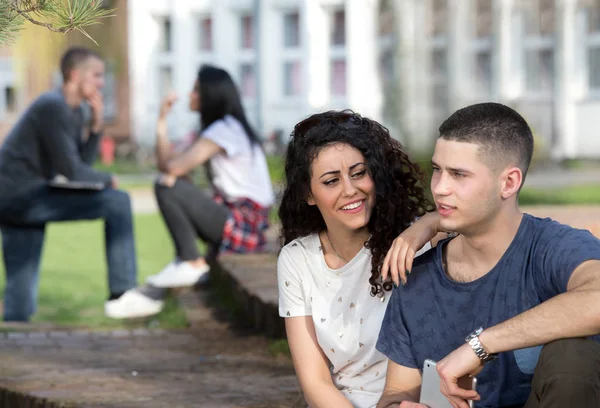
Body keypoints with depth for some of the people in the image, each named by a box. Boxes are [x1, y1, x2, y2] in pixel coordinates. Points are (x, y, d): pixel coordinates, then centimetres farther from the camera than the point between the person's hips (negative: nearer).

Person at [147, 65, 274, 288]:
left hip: (245, 226, -11)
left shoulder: (224, 129, -13)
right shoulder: (220, 128, 18)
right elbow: (166, 165, 10)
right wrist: (162, 120, 8)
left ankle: (191, 264, -11)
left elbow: (173, 167, -22)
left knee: (166, 188, -16)